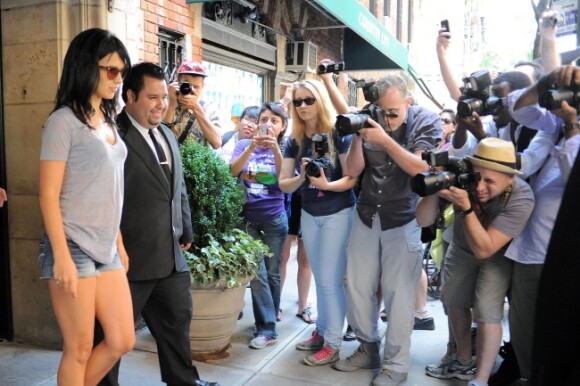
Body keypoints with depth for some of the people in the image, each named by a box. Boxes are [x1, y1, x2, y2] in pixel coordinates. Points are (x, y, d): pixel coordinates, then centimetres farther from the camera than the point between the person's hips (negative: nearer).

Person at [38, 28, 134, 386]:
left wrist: (119, 243, 16)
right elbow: (48, 194, -13)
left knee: (122, 341, 9)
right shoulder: (64, 121, -9)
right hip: (73, 248, -7)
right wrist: (62, 257, -17)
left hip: (106, 250, 7)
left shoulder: (107, 122, 12)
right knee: (79, 350, 4)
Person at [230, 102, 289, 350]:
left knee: (272, 272, 8)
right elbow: (232, 171, -13)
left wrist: (275, 149, -25)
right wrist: (252, 147, -25)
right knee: (258, 273, -5)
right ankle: (267, 328, 3)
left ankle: (267, 324, 22)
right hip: (248, 217, 0)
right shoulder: (245, 144, 2)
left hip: (275, 218, 0)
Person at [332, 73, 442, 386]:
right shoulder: (371, 121, 2)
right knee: (356, 286, 7)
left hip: (404, 221, -3)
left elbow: (420, 168, -16)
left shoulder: (426, 122, -4)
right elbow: (353, 171, 0)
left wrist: (385, 140, -25)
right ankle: (368, 349, 27)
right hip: (366, 217, 4)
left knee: (398, 293, -3)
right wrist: (357, 137, -16)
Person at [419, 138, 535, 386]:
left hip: (498, 254, -4)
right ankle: (464, 363, 36)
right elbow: (423, 221, -28)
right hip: (461, 248, 4)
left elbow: (484, 249, -38)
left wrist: (466, 207, -47)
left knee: (487, 312, -16)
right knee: (454, 302, 13)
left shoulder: (521, 198, -37)